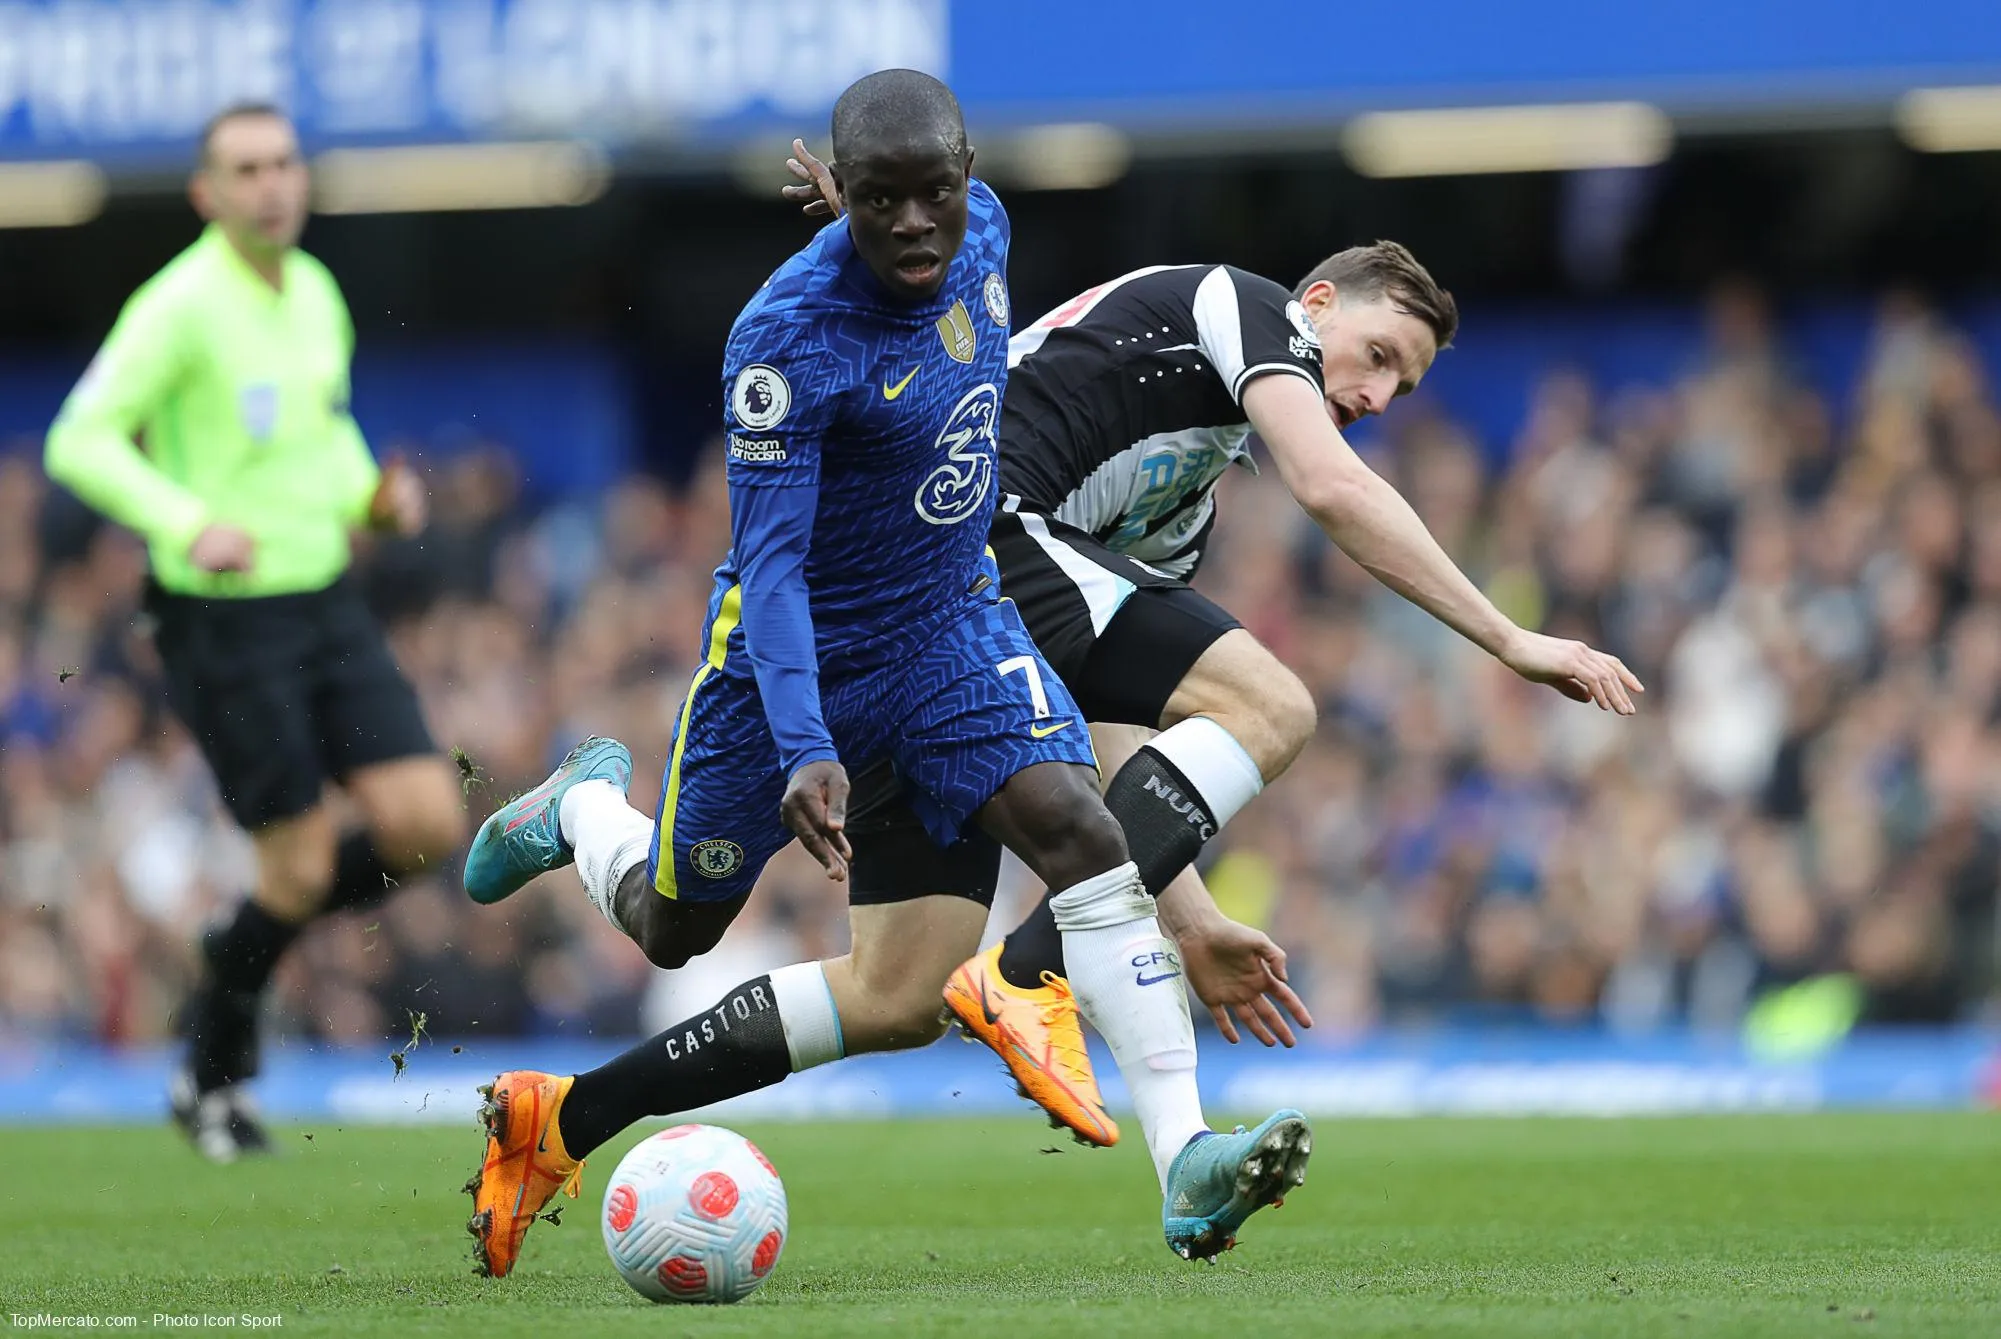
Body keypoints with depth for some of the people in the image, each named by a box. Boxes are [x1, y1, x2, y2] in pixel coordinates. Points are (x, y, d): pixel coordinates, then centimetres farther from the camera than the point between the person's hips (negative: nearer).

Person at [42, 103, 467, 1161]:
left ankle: (240, 955, 21)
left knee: (427, 825, -4)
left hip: (326, 601, 7)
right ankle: (211, 1075, 21)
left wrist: (371, 496, 3)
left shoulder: (315, 292, 8)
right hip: (223, 623, -7)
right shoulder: (180, 305, -15)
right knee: (302, 865, -4)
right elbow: (80, 441, -19)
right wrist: (189, 525, -31)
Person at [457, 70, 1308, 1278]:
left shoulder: (983, 228, -8)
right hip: (805, 651, -4)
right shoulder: (789, 339, -28)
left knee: (1082, 835, -22)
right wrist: (805, 751, -39)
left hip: (950, 630, 4)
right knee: (672, 928, 14)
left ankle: (1186, 1167, -31)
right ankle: (588, 808, 52)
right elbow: (769, 561, -28)